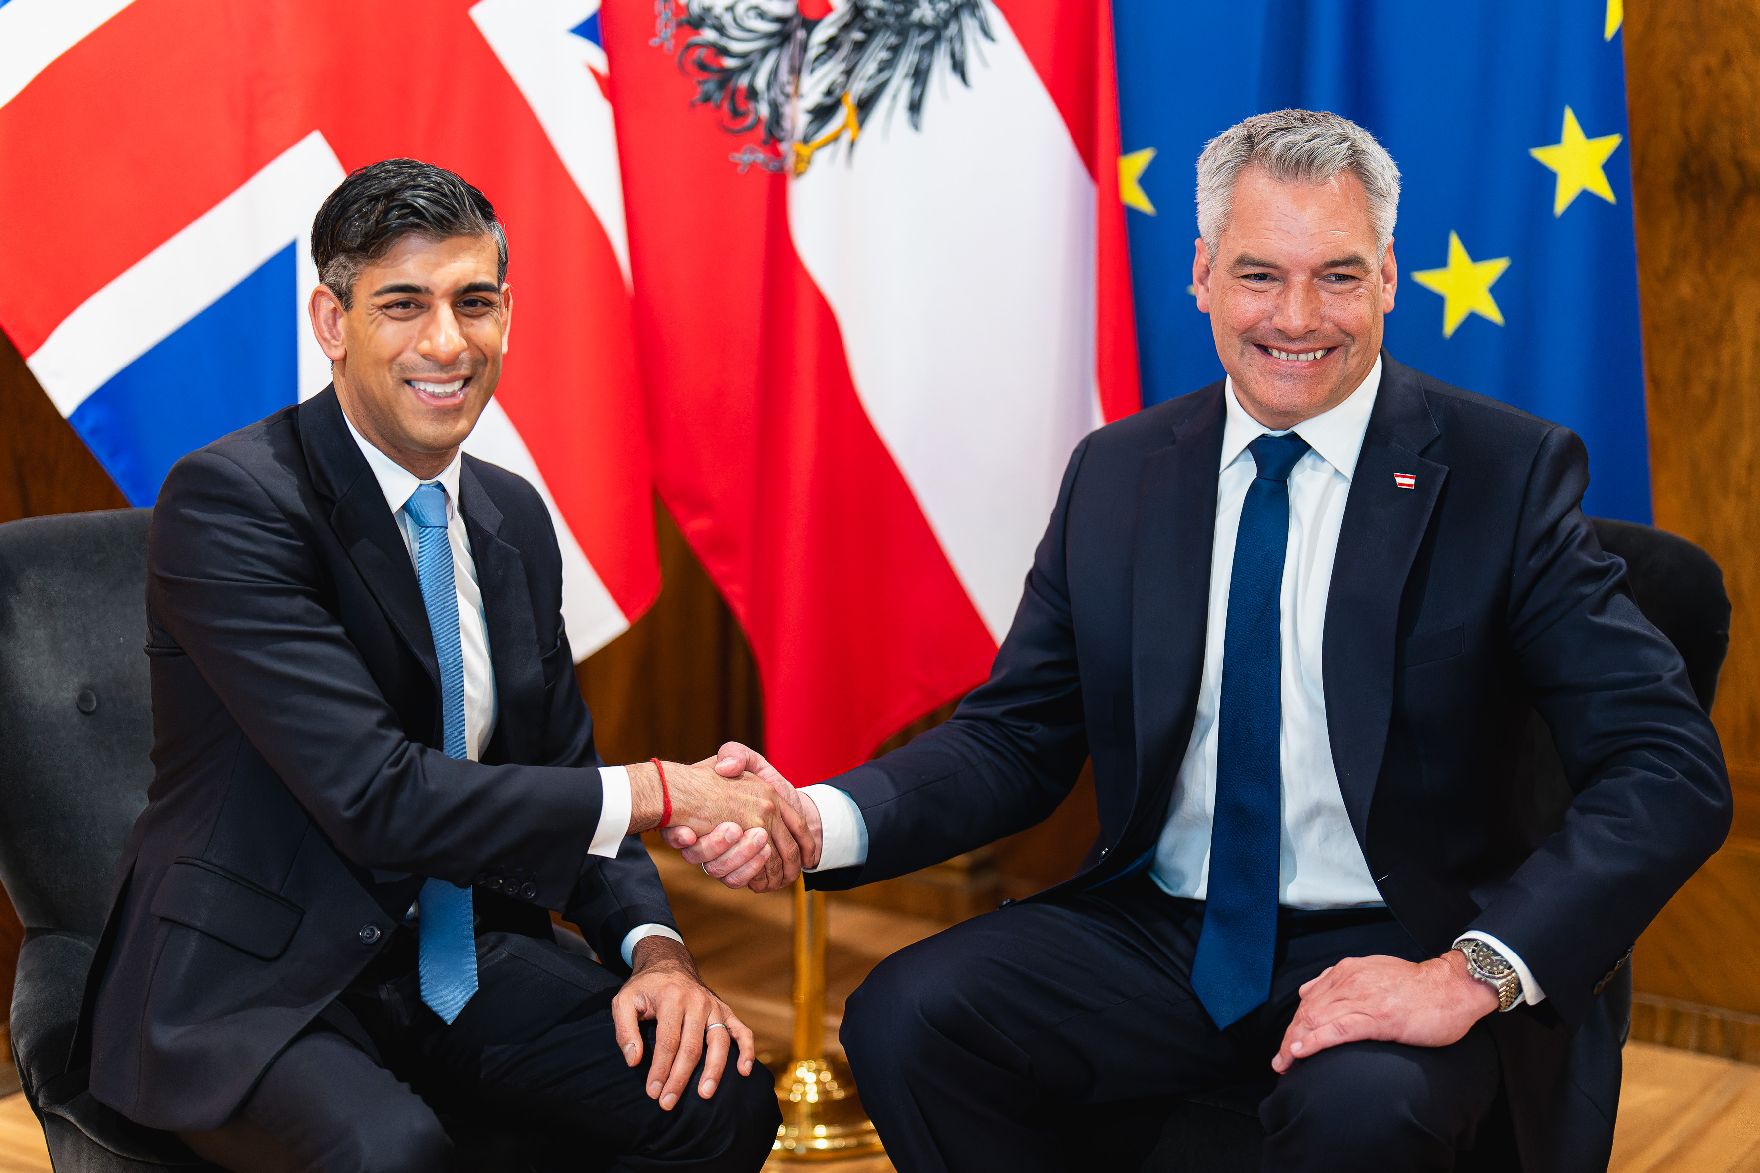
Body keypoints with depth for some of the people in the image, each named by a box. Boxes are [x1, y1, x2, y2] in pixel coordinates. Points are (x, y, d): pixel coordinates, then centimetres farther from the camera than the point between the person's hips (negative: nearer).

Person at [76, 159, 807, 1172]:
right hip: (255, 990, -6)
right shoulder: (229, 500, -16)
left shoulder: (515, 517, 9)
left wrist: (653, 945, -7)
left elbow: (560, 781, 13)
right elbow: (377, 799, -24)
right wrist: (660, 790, -20)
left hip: (463, 961, 6)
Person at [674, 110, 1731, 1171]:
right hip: (1164, 935, 4)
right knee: (903, 1017, -19)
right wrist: (822, 821, -14)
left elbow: (1673, 769, -13)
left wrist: (1476, 971, -27)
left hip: (1389, 956, -4)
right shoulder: (1116, 475, 5)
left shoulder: (1506, 473, -7)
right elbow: (1016, 740, 6)